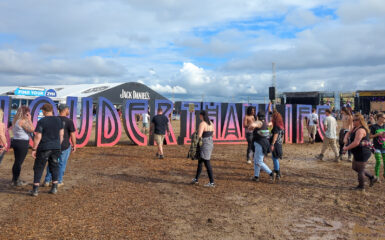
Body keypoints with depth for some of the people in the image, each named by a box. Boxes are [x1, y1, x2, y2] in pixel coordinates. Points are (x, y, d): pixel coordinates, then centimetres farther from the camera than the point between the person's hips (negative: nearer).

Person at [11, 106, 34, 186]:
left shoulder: (15, 120, 11)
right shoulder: (23, 121, -18)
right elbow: (32, 129, -19)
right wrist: (29, 120, -13)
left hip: (15, 141, 10)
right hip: (22, 143, -10)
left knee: (17, 162, 18)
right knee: (19, 162, -2)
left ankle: (14, 179, 29)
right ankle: (16, 181, 5)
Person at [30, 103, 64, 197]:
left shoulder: (41, 122, -10)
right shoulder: (58, 120, 3)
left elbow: (38, 137, -12)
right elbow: (61, 134, 7)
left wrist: (34, 149, -5)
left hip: (44, 148, -4)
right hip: (56, 147, 4)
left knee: (38, 168, 6)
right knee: (54, 166, 14)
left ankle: (35, 189, 8)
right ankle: (54, 188, 16)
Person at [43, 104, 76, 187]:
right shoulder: (69, 121, -14)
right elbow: (73, 135, -13)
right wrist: (74, 145, -1)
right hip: (65, 146, -4)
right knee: (62, 164, 10)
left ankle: (47, 181, 20)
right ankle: (58, 182, 16)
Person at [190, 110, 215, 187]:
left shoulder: (202, 124, -17)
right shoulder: (211, 123, 10)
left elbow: (199, 136, -23)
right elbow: (213, 134, 21)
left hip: (205, 145, -9)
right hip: (210, 143, 9)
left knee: (207, 163, -3)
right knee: (200, 162, 19)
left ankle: (212, 183, 1)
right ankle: (196, 179, 30)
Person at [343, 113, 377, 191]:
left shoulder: (360, 130, -24)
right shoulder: (355, 128, 8)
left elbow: (356, 143, -32)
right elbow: (348, 133, 19)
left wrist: (346, 148, -19)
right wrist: (346, 139, -3)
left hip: (363, 153, -10)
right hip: (358, 153, 10)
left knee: (360, 170, 3)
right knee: (355, 167, 22)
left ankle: (361, 187, 20)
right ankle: (371, 177, 33)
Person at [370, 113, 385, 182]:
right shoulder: (374, 127, -7)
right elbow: (370, 136, -5)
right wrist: (378, 134, -17)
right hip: (377, 147, -4)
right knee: (378, 162, -6)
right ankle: (377, 176, 8)